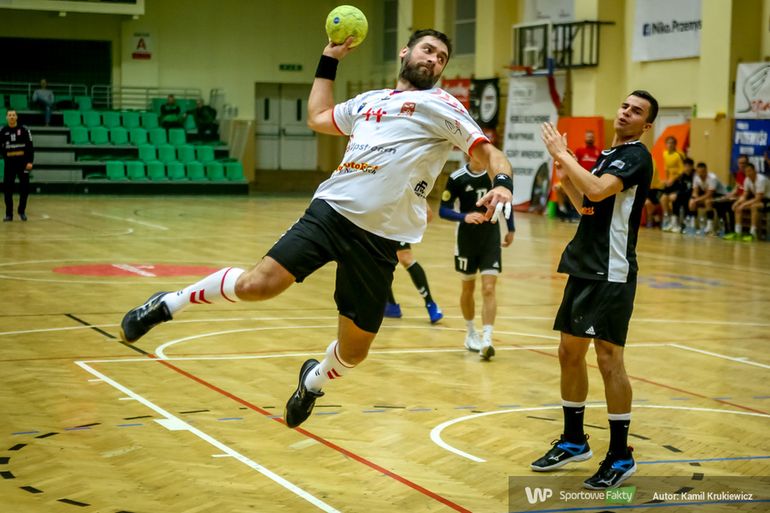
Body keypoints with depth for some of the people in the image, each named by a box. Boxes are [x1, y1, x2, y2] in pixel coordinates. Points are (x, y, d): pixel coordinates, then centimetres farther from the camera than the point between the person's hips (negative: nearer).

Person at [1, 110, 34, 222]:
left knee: (24, 187, 1)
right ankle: (9, 214, 7)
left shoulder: (24, 129, -4)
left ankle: (22, 211, 17)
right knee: (7, 188, -2)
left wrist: (30, 161, -10)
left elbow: (30, 146, -4)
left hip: (23, 161, -1)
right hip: (9, 162, 2)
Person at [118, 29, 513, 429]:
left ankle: (315, 380, 39)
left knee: (354, 351, 5)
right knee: (256, 285, -16)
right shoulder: (368, 100, 22)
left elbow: (488, 153, 0)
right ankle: (171, 303, 8)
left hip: (380, 239, -2)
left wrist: (502, 183, -20)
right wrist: (329, 61, 38)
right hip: (331, 209, 2)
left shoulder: (442, 106, 7)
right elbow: (318, 117, 38)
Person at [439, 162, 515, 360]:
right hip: (466, 239, 0)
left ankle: (486, 340, -15)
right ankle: (470, 333, 33)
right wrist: (464, 217, -28)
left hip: (491, 239, 0)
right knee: (468, 288, 13)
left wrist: (511, 229, 17)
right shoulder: (457, 178, -12)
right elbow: (443, 210, -10)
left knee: (489, 289, -11)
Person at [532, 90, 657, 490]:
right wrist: (565, 177, 7)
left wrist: (562, 153, -16)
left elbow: (597, 191, -26)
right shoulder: (607, 155, 17)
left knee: (608, 359, -9)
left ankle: (621, 457, 0)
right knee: (570, 353, 13)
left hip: (611, 273, -9)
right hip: (584, 268, 9)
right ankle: (573, 442, 26)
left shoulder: (636, 156, -10)